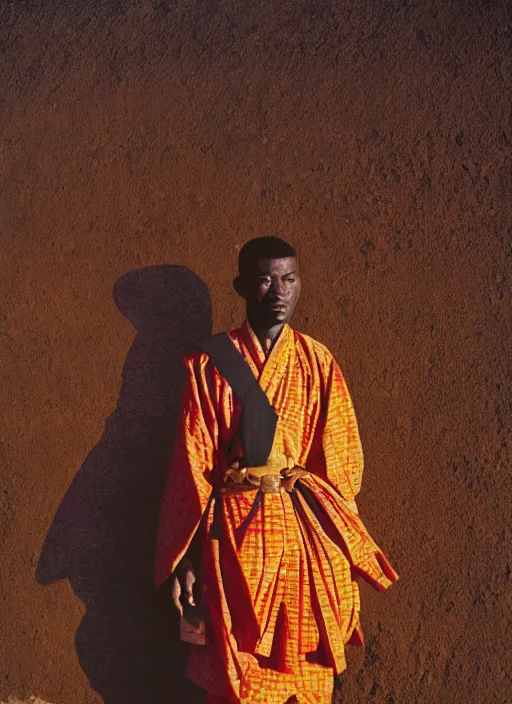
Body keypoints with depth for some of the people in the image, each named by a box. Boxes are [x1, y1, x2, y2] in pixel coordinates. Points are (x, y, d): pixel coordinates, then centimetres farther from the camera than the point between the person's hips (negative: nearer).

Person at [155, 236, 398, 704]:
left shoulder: (318, 363, 3)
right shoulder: (209, 365, -2)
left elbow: (340, 463, 4)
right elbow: (193, 464, -2)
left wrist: (345, 550, 2)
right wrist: (187, 557, -4)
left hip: (308, 537, 1)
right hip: (234, 534, -1)